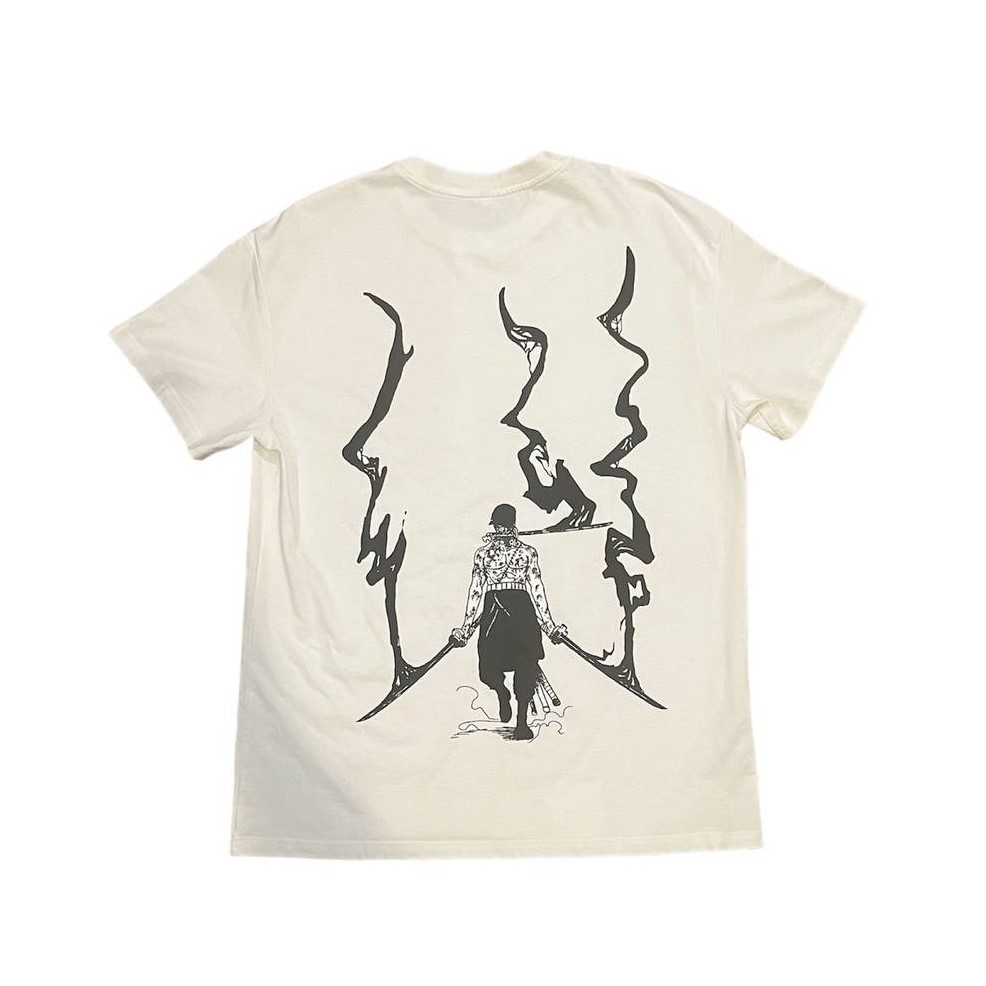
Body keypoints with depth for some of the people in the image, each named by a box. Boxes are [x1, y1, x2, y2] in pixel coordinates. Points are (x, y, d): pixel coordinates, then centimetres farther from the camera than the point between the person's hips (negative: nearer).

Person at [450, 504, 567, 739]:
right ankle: (521, 723, -4)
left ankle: (503, 695, -10)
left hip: (493, 610, 0)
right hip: (522, 608, 0)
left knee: (489, 664, 15)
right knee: (525, 666, 4)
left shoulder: (482, 552, 6)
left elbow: (475, 592, 5)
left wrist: (466, 628, 10)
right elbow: (537, 590, 3)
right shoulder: (527, 551, 6)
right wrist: (548, 624, 8)